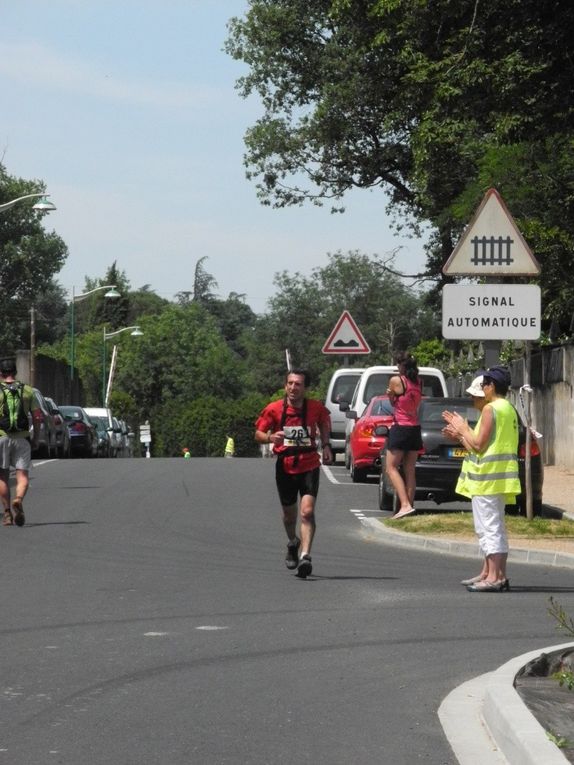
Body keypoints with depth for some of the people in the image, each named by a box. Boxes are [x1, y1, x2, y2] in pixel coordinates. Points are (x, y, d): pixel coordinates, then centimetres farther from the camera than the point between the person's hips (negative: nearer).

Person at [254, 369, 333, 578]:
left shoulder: (316, 408, -4)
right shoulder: (273, 409, -6)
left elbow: (324, 423, 18)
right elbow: (258, 434, 1)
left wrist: (326, 445, 5)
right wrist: (270, 437, -21)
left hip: (309, 466, -1)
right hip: (285, 467, 1)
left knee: (307, 511, -18)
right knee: (289, 514, 15)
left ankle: (305, 556, -24)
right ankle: (293, 544, 46)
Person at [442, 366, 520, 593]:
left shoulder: (491, 409, -14)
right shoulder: (508, 409, 15)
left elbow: (479, 445, -16)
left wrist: (463, 428, -1)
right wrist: (461, 435, 17)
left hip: (488, 478, -10)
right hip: (500, 477, 10)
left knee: (490, 527, -10)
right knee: (491, 528, 16)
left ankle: (495, 577, -13)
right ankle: (489, 573, 22)